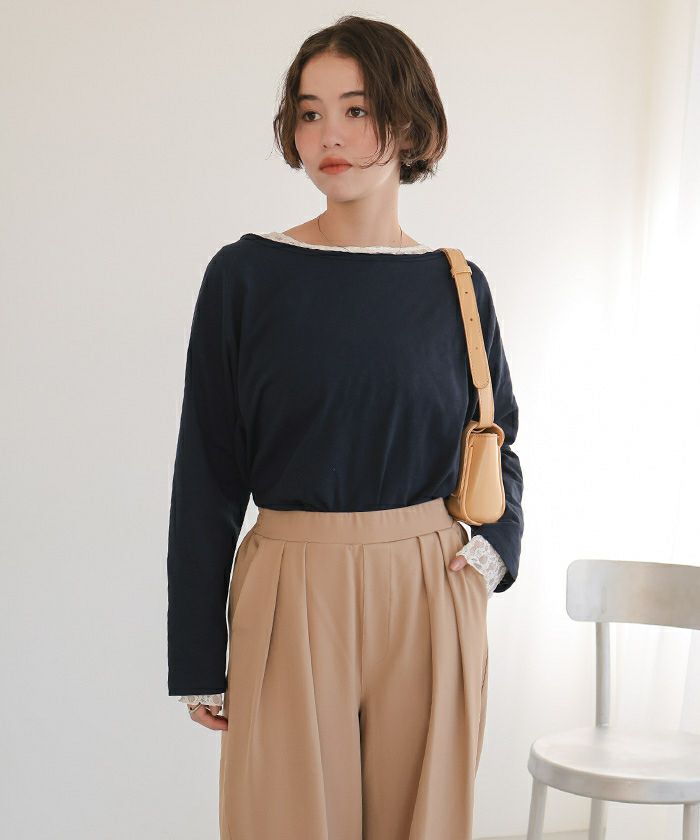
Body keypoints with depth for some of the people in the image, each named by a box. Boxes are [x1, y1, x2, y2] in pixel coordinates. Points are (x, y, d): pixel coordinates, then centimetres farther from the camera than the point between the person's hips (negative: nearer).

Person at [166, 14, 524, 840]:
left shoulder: (456, 286, 3)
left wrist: (496, 541, -1)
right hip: (290, 597, -2)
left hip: (431, 595, 2)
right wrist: (197, 662, -2)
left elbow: (497, 440, 18)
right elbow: (207, 476, -2)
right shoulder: (245, 276, -4)